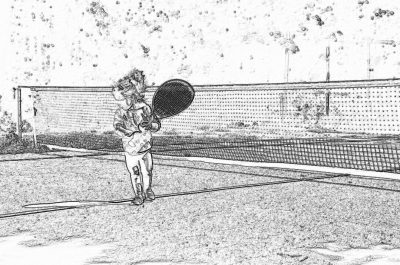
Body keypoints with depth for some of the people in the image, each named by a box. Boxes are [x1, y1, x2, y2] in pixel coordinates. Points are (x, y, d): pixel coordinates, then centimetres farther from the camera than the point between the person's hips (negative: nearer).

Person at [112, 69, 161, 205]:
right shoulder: (120, 114, -10)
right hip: (131, 150, -1)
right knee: (134, 174, 2)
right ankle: (138, 194, 19)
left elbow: (157, 125, 0)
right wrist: (134, 131, -42)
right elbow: (118, 128, -28)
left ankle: (147, 190, 34)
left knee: (147, 172, 12)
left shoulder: (144, 108, -6)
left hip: (146, 147, 1)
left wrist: (149, 125, -22)